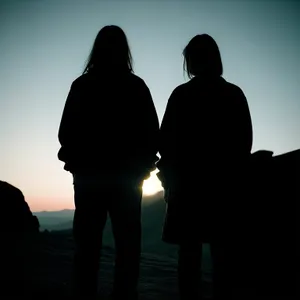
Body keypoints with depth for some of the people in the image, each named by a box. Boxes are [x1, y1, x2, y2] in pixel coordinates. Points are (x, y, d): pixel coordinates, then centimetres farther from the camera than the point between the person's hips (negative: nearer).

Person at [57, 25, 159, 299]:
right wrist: (142, 166, 14)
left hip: (88, 175, 1)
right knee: (127, 246, 4)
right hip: (127, 176, -1)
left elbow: (66, 132, 1)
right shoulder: (136, 86, -1)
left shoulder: (81, 85, 0)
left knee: (87, 245, 5)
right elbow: (152, 133, 0)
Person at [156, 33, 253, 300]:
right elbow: (245, 141, 6)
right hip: (224, 181, 3)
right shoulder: (235, 94, 3)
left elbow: (166, 141, -5)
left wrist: (170, 172, 11)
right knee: (220, 250, 8)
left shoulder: (182, 94, -4)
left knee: (189, 250, 1)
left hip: (188, 181, -2)